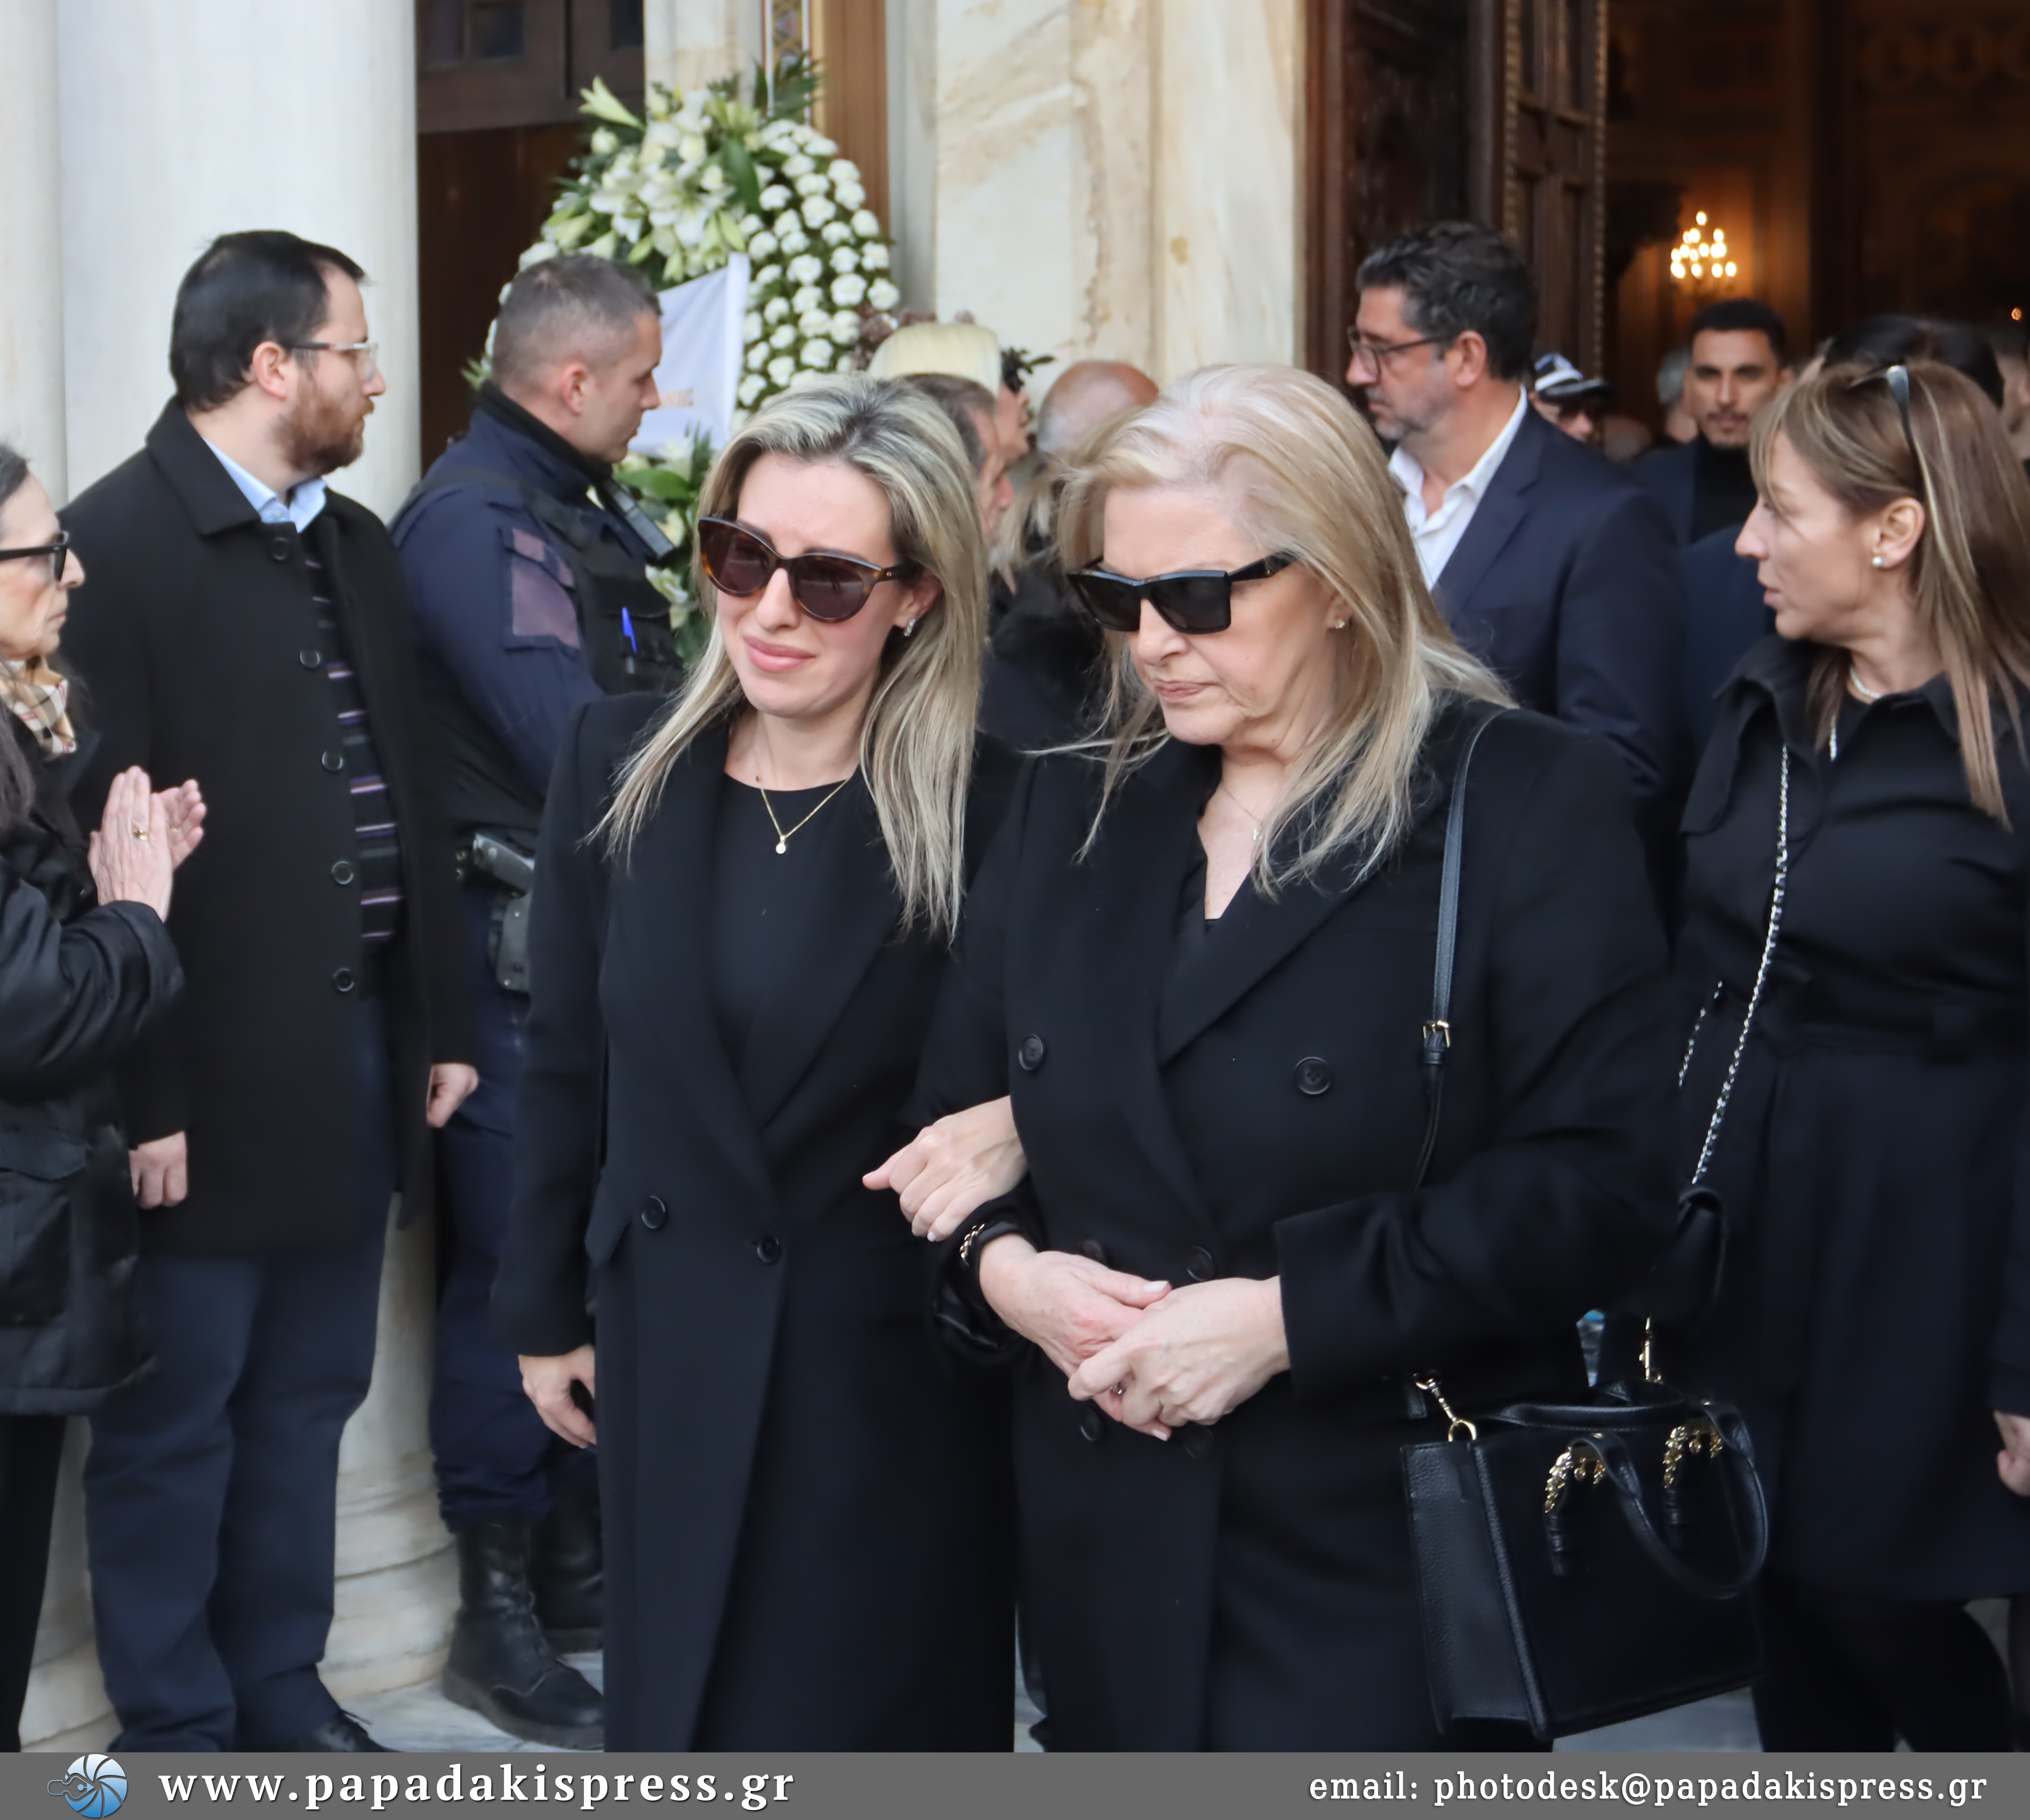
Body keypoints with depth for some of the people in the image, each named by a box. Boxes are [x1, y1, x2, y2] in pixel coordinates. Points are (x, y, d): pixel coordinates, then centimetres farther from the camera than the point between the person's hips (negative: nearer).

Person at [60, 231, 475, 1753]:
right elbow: (97, 830, -16)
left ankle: (280, 1687, 31)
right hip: (210, 1069, -7)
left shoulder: (358, 543, 12)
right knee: (174, 1420, 6)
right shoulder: (117, 541, -12)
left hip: (356, 1047, 7)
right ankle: (174, 1727, 20)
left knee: (308, 1397, 17)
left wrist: (439, 1020, 12)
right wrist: (144, 1094, -17)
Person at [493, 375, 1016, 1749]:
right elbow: (570, 1065, 5)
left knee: (876, 1722, 9)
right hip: (669, 1352, 4)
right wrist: (547, 1314, 10)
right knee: (674, 1701, 17)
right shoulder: (622, 763, -3)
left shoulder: (988, 809, -15)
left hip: (900, 1369, -3)